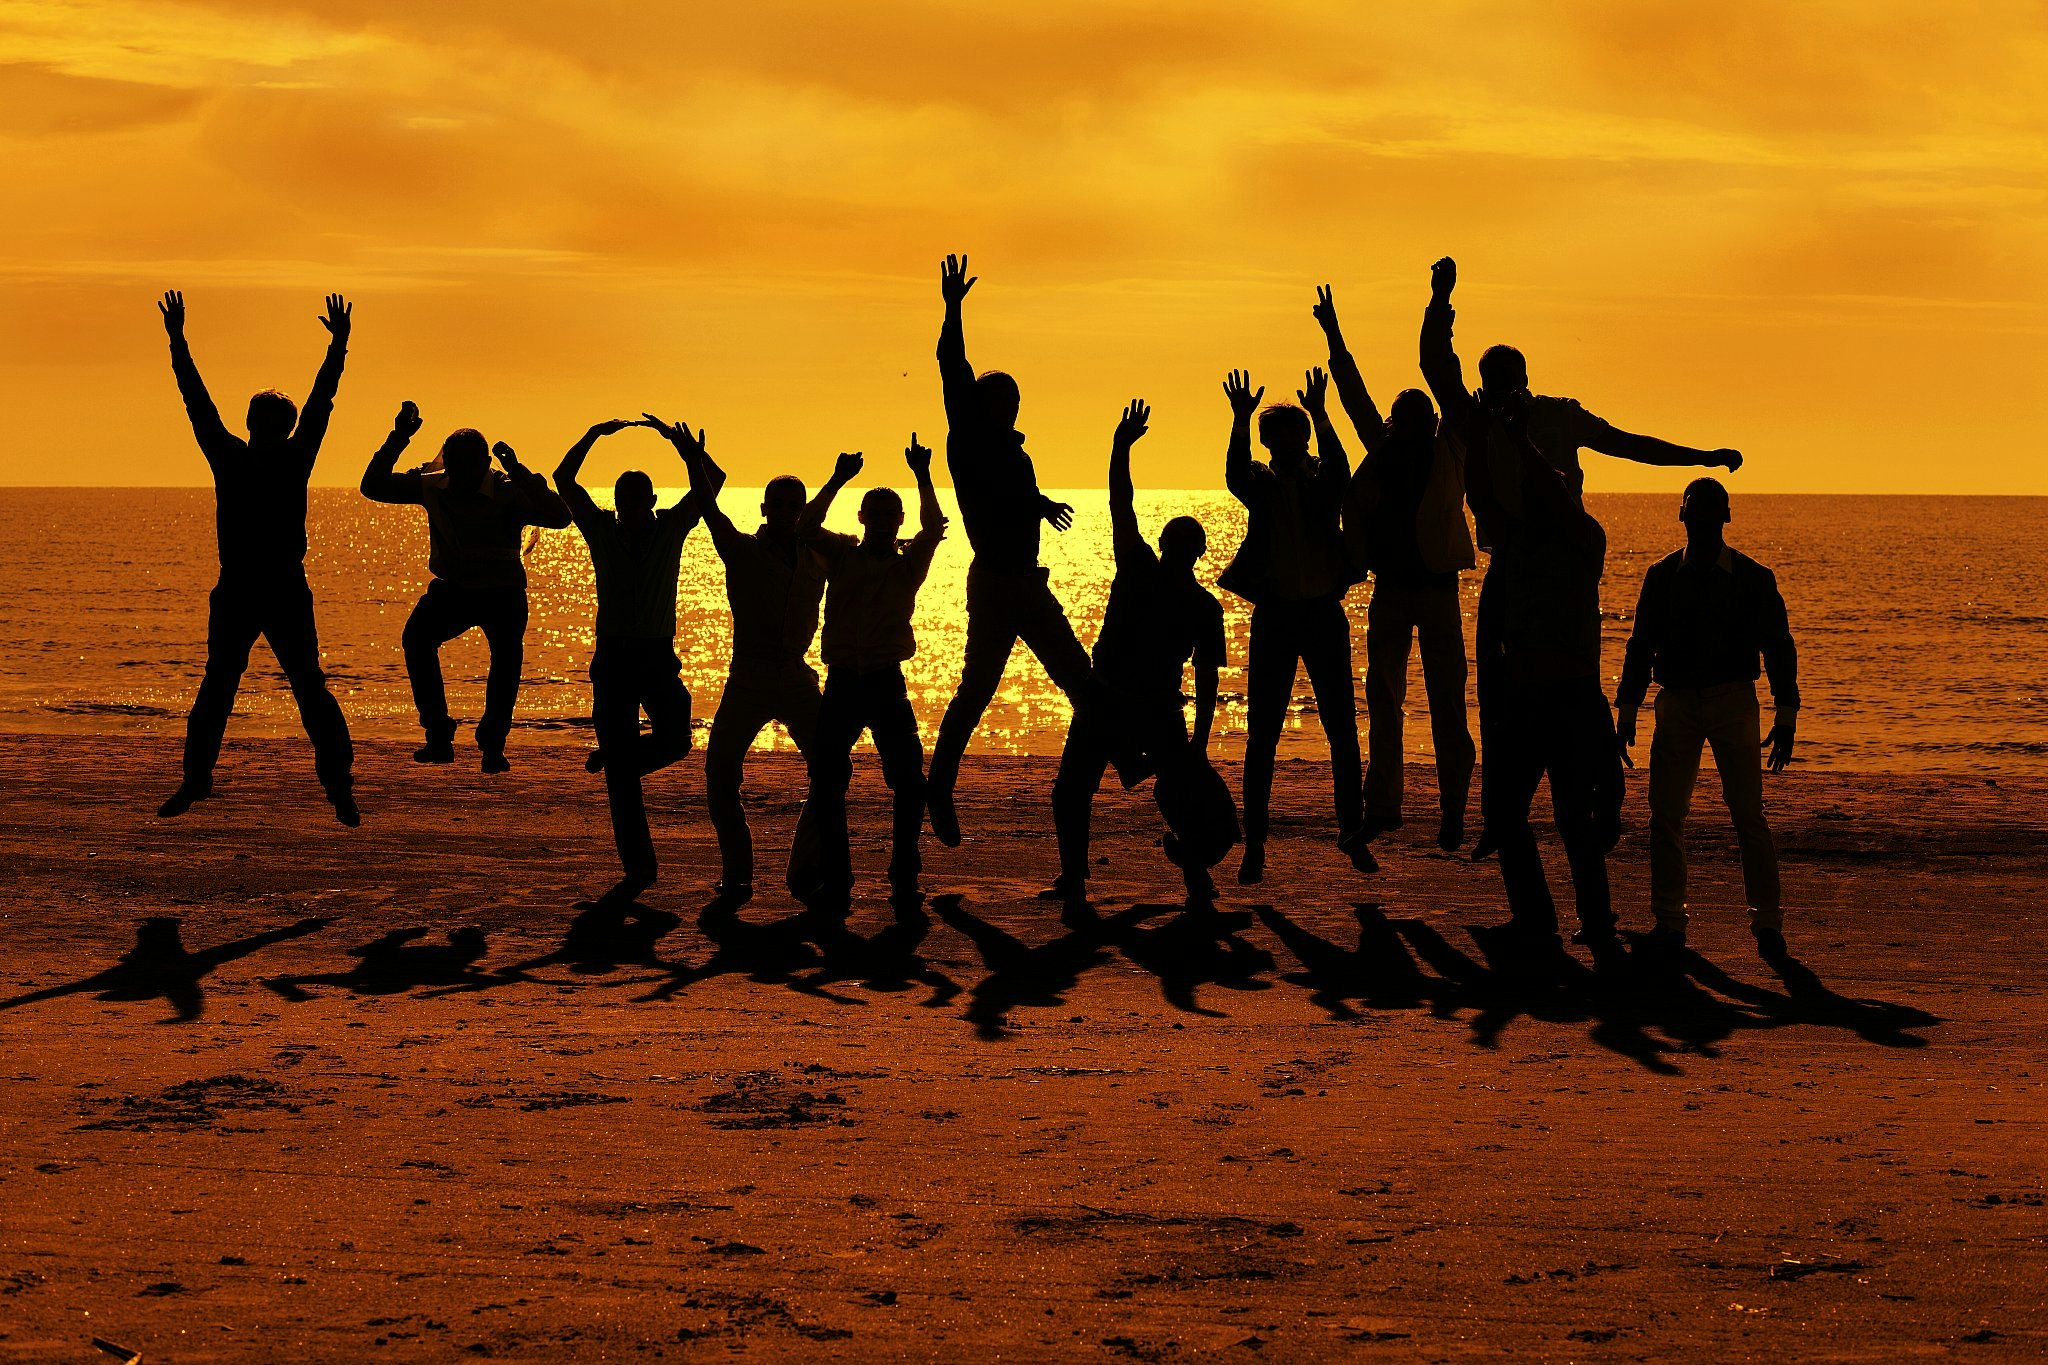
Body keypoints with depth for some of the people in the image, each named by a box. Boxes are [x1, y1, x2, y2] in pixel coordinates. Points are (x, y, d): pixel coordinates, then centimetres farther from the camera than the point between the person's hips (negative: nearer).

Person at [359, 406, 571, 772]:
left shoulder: (508, 492, -19)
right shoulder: (432, 487, -7)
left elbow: (559, 517, -35)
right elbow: (373, 486, -7)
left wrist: (517, 471, -41)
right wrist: (398, 439, -19)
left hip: (502, 594, -2)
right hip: (452, 590, 2)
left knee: (508, 652, -29)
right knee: (417, 634, -26)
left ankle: (492, 744, -14)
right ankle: (438, 737, -23)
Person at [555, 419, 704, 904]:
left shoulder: (671, 527, 6)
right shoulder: (602, 530, 6)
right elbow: (564, 479, 0)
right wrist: (595, 435, -7)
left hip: (659, 656, 0)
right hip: (612, 658, 0)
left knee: (674, 740, -17)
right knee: (621, 773, -2)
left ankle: (615, 757, 17)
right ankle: (638, 867, 4)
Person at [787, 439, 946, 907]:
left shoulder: (908, 565, 8)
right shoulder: (842, 556, 8)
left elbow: (934, 530, -8)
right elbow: (806, 529, -9)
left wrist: (924, 478, -15)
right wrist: (837, 481, -17)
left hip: (887, 683, 0)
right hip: (842, 683, 0)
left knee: (909, 780, -7)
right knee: (827, 781, -2)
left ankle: (905, 876, 5)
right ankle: (834, 881, 6)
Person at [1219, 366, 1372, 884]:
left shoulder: (1323, 482, 6)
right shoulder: (1260, 484, 5)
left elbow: (1339, 467, -17)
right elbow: (1235, 476, -17)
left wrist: (1320, 415, -32)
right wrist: (1240, 420, -32)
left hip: (1325, 613, 0)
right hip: (1274, 615, 0)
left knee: (1343, 731, 4)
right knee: (1261, 737, -1)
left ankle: (1353, 832, 15)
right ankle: (1254, 845, 2)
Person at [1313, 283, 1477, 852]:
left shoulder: (1448, 452, 1)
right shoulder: (1383, 450, 6)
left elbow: (1451, 390, -2)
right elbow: (1355, 396, 11)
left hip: (1437, 587, -3)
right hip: (1390, 588, 3)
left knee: (1447, 706, -1)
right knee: (1383, 702, 5)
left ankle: (1453, 810, -2)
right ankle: (1383, 804, 8)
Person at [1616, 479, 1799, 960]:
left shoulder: (1753, 578, 2)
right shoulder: (1663, 576, 7)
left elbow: (1779, 648, 4)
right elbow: (1641, 646, 13)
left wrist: (1785, 718, -3)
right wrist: (1627, 714, 8)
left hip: (1733, 702, -2)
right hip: (1678, 703, 2)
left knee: (1748, 813, -7)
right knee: (1665, 813, -3)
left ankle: (1767, 921, 0)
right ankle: (1668, 920, 5)